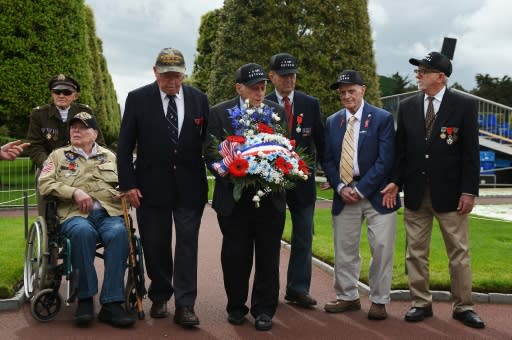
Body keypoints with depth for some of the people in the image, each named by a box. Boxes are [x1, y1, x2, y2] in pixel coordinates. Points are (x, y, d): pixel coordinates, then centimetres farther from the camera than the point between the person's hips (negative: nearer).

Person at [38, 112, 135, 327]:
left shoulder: (109, 156, 25)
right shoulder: (59, 155, 19)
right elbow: (44, 184, 6)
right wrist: (74, 192, -9)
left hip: (109, 213, 1)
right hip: (75, 214, -1)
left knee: (119, 232, -35)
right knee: (83, 231, -38)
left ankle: (111, 303, -33)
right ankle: (85, 298, -24)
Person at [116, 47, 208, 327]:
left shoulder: (198, 99, 3)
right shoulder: (137, 99, -2)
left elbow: (207, 140, 8)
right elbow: (125, 146, -1)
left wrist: (213, 175, 3)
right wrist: (128, 184, -7)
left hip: (190, 185, 1)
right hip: (152, 185, 0)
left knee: (187, 243, -1)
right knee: (155, 246, 8)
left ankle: (185, 306, 3)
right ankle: (159, 298, 26)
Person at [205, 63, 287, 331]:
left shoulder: (278, 112, 5)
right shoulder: (219, 113, -1)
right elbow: (211, 154, -5)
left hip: (270, 198, 2)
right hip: (234, 198, -1)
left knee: (268, 257, 7)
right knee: (235, 256, 10)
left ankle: (264, 309, 19)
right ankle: (236, 307, 26)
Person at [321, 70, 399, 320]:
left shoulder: (383, 118, -4)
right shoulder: (332, 122, 10)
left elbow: (385, 160, -10)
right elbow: (327, 160, 9)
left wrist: (361, 190, -13)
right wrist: (341, 187, -6)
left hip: (376, 194, -3)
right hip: (344, 193, 4)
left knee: (382, 248, -1)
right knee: (344, 250, 9)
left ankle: (378, 301, 13)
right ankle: (347, 297, 23)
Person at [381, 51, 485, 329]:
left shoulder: (464, 105, -3)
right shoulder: (407, 106, 6)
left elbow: (470, 152, -5)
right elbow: (401, 149, 9)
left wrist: (469, 191, -9)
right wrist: (395, 181, 0)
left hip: (449, 193, -3)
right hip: (415, 192, 3)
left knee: (459, 252, 5)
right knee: (416, 252, 8)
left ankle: (463, 306, 18)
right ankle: (421, 303, 20)